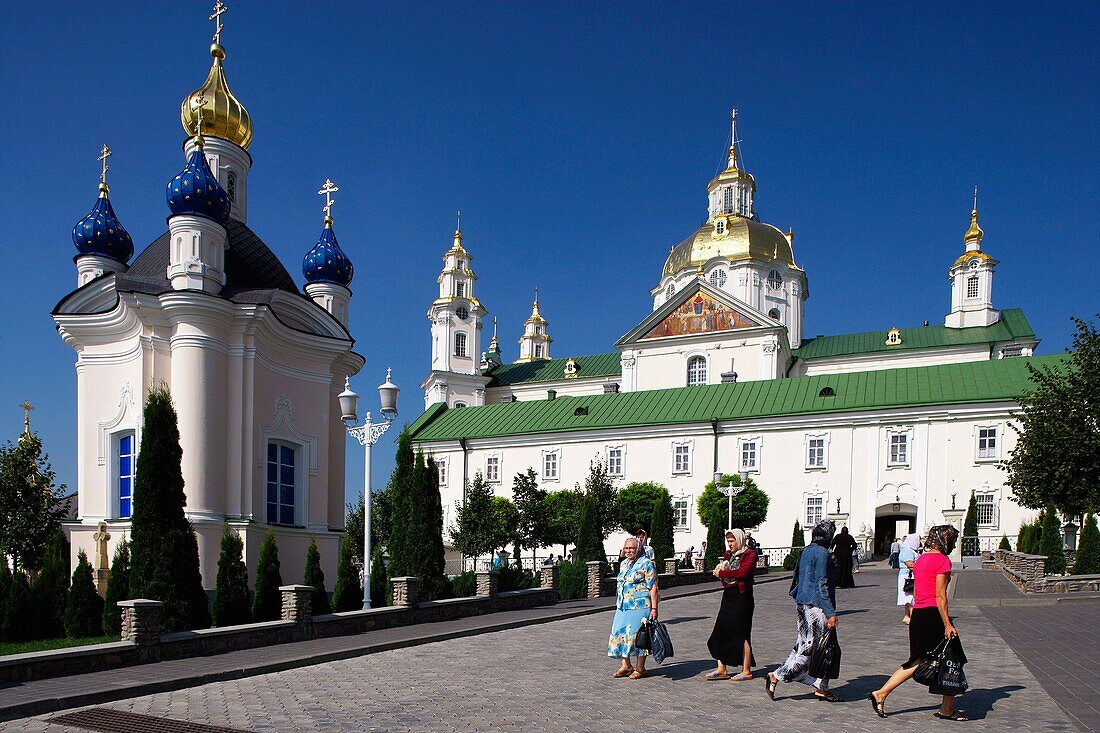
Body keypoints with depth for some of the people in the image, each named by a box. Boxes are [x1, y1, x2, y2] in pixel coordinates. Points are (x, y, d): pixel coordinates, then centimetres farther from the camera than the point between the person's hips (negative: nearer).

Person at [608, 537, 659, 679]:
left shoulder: (646, 564, -8)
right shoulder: (623, 563, 15)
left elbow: (653, 588, -11)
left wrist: (654, 608, -16)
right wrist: (618, 603, 21)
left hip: (640, 606, -7)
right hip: (623, 606, 7)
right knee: (620, 634, 5)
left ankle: (640, 668, 8)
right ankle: (626, 666, 15)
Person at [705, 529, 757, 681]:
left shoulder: (750, 554, -7)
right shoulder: (728, 554, 16)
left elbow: (742, 572, -22)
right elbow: (720, 571, 12)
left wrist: (722, 572, -15)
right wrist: (721, 569, -11)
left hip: (742, 597, -7)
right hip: (728, 595, 7)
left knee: (742, 634, -1)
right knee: (721, 631, 3)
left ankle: (746, 671, 8)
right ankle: (722, 669, 9)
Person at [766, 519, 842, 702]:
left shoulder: (807, 551, 11)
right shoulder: (822, 553, -14)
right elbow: (822, 586, -18)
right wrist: (830, 613, -17)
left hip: (802, 604, 9)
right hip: (816, 607, -9)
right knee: (809, 646, -3)